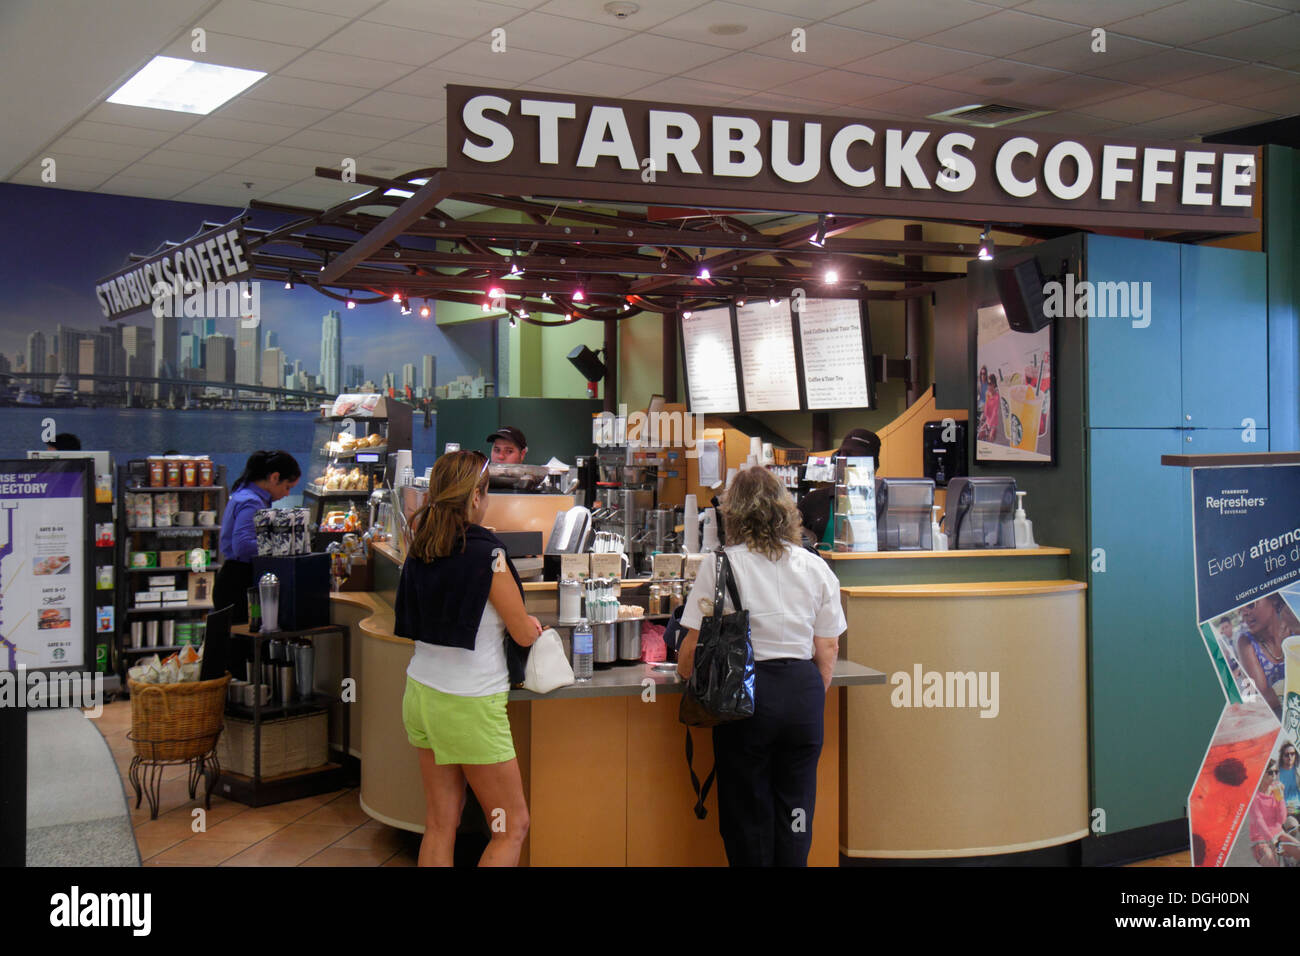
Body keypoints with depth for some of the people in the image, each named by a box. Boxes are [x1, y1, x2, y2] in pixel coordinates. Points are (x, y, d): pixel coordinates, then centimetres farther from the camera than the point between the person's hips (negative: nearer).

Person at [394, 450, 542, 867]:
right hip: (468, 703, -7)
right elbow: (524, 635, -10)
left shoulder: (420, 549, 4)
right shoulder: (485, 551, -16)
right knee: (513, 827, 6)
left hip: (423, 692, 7)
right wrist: (531, 624, 14)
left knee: (440, 825, 12)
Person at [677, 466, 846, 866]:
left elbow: (695, 646, -5)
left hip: (745, 691, -3)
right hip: (804, 691, 3)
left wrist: (684, 674, 15)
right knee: (796, 809, 12)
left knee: (748, 810, 10)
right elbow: (828, 649, 7)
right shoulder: (815, 567, 4)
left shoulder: (720, 565, -6)